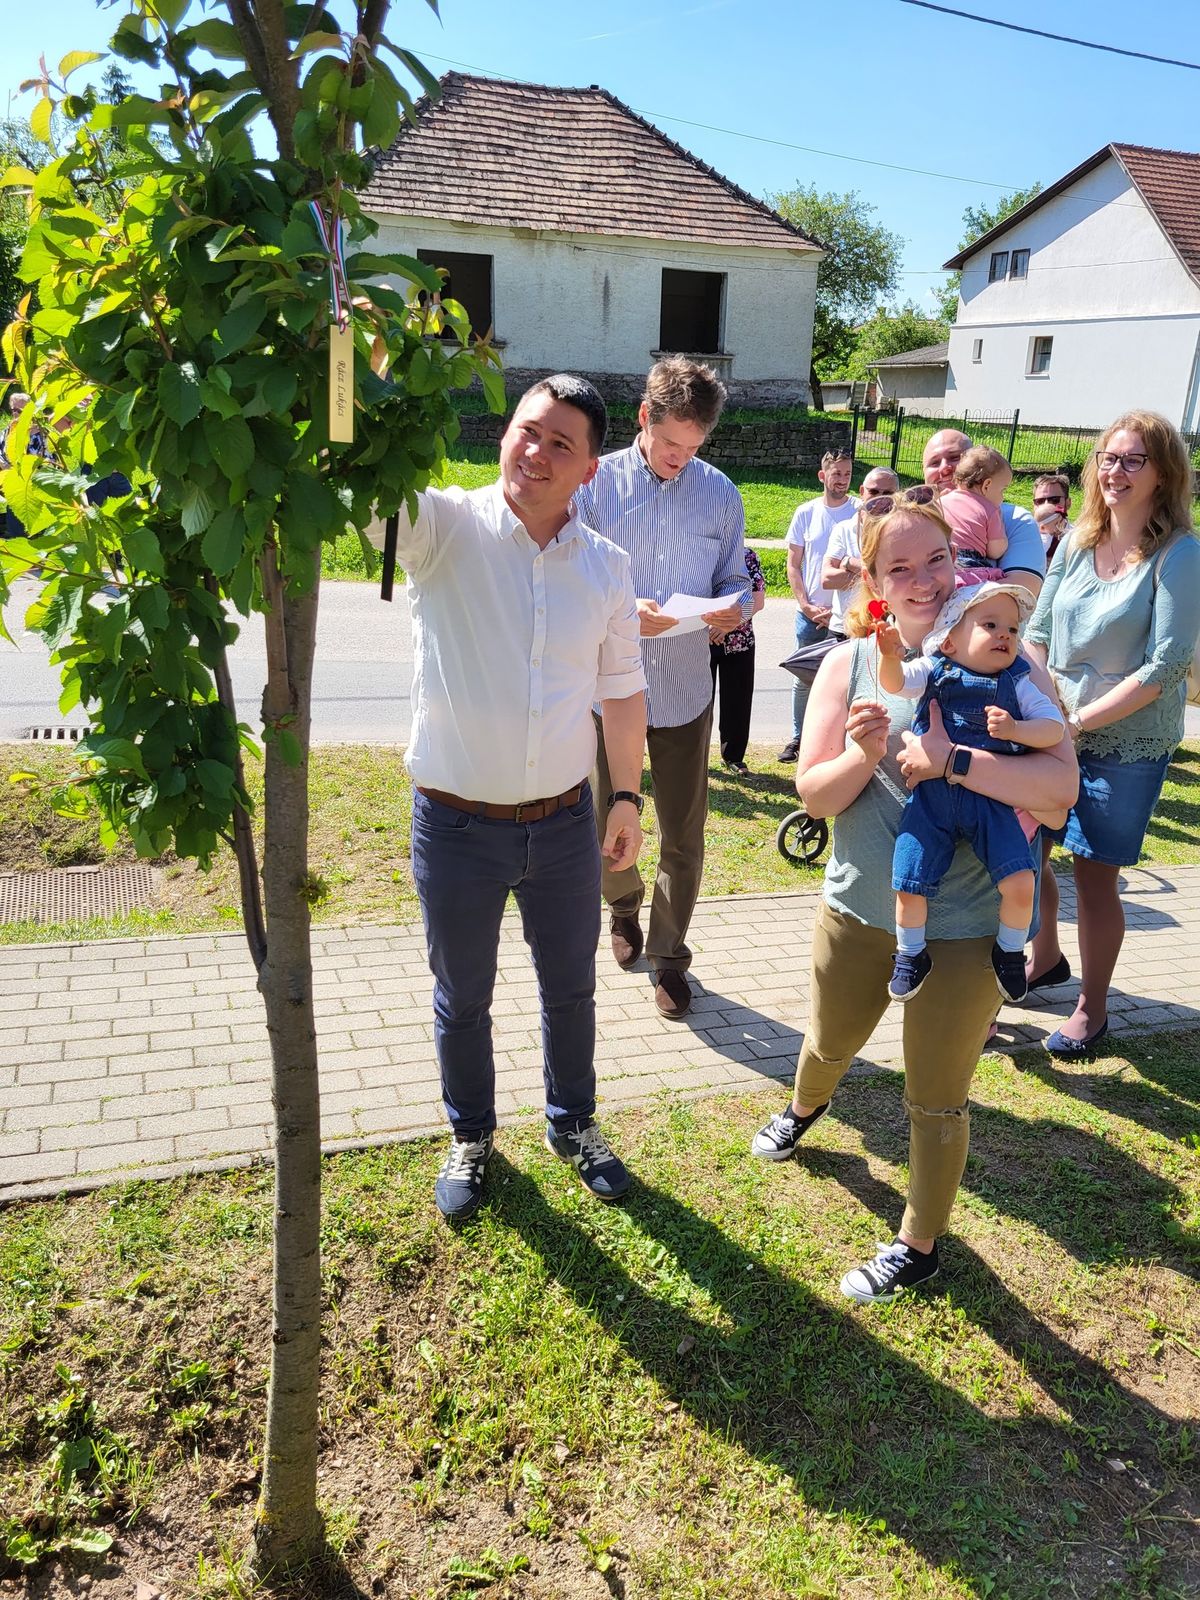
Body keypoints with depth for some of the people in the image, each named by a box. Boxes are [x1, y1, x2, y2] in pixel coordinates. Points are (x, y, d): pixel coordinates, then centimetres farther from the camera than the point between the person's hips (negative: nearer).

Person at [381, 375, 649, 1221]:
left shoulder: (607, 565, -1)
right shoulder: (445, 526, -11)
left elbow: (622, 689, 8)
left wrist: (628, 795, 10)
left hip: (565, 823, 3)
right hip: (456, 827, -2)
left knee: (571, 989, 20)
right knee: (462, 1001, 17)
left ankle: (574, 1122, 45)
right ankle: (471, 1137, 42)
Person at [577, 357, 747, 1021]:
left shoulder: (719, 493, 3)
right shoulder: (595, 483, -4)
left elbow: (734, 578, 9)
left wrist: (733, 606, -15)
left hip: (686, 688, 1)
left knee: (684, 836, 7)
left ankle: (668, 954, 26)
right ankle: (623, 905, 45)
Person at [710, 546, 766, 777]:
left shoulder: (746, 555, 0)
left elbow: (758, 600, -5)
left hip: (739, 641, 0)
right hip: (700, 640, 0)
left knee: (737, 699, 5)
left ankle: (734, 756, 19)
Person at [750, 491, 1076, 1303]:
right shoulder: (848, 665, -6)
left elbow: (1061, 785, -22)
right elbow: (814, 794, -6)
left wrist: (948, 758, -32)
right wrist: (864, 755, -25)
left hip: (964, 928, -3)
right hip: (858, 909, 3)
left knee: (936, 1099, 11)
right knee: (830, 1043, 28)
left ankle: (921, 1245, 38)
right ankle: (806, 1107, 65)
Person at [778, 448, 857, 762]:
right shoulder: (806, 513, 4)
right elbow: (793, 566, 7)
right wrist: (807, 607, -4)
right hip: (809, 613, 2)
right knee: (803, 679, 8)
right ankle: (798, 738, 20)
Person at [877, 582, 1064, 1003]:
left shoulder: (1018, 684, 9)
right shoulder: (933, 671, 6)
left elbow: (1054, 726, 4)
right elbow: (894, 682, -9)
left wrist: (1015, 729, -14)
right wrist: (890, 657, -30)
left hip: (991, 799, 1)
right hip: (932, 795, -1)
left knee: (1019, 882, -12)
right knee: (909, 884, -5)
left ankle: (1010, 952, 17)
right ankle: (911, 954, 22)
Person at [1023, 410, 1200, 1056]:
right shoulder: (1078, 541, 3)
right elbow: (1037, 631, 8)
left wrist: (1077, 720, -20)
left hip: (1126, 746, -5)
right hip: (1050, 733, 5)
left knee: (1094, 874, 2)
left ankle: (1091, 1007, 24)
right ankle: (1045, 958, 40)